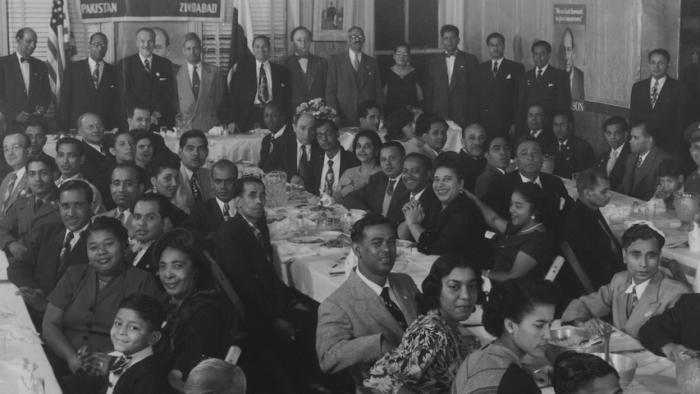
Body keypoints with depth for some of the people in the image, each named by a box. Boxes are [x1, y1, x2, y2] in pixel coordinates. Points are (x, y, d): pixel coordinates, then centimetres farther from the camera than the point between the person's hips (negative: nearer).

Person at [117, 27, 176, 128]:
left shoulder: (165, 64, 11)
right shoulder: (124, 64, 6)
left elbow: (170, 93, 5)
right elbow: (125, 93, -3)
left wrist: (157, 113, -10)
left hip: (161, 120, 2)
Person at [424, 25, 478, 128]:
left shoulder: (470, 59, 6)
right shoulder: (433, 61, 13)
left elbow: (475, 88, 4)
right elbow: (428, 89, 12)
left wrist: (473, 114, -2)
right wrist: (428, 114, 5)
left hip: (463, 115, -2)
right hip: (439, 115, 2)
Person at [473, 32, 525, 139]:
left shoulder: (516, 68, 4)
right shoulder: (481, 68, 14)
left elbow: (519, 98, -1)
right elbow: (475, 97, 11)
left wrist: (515, 123, -9)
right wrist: (475, 123, 2)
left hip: (505, 124, -2)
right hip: (483, 122, 2)